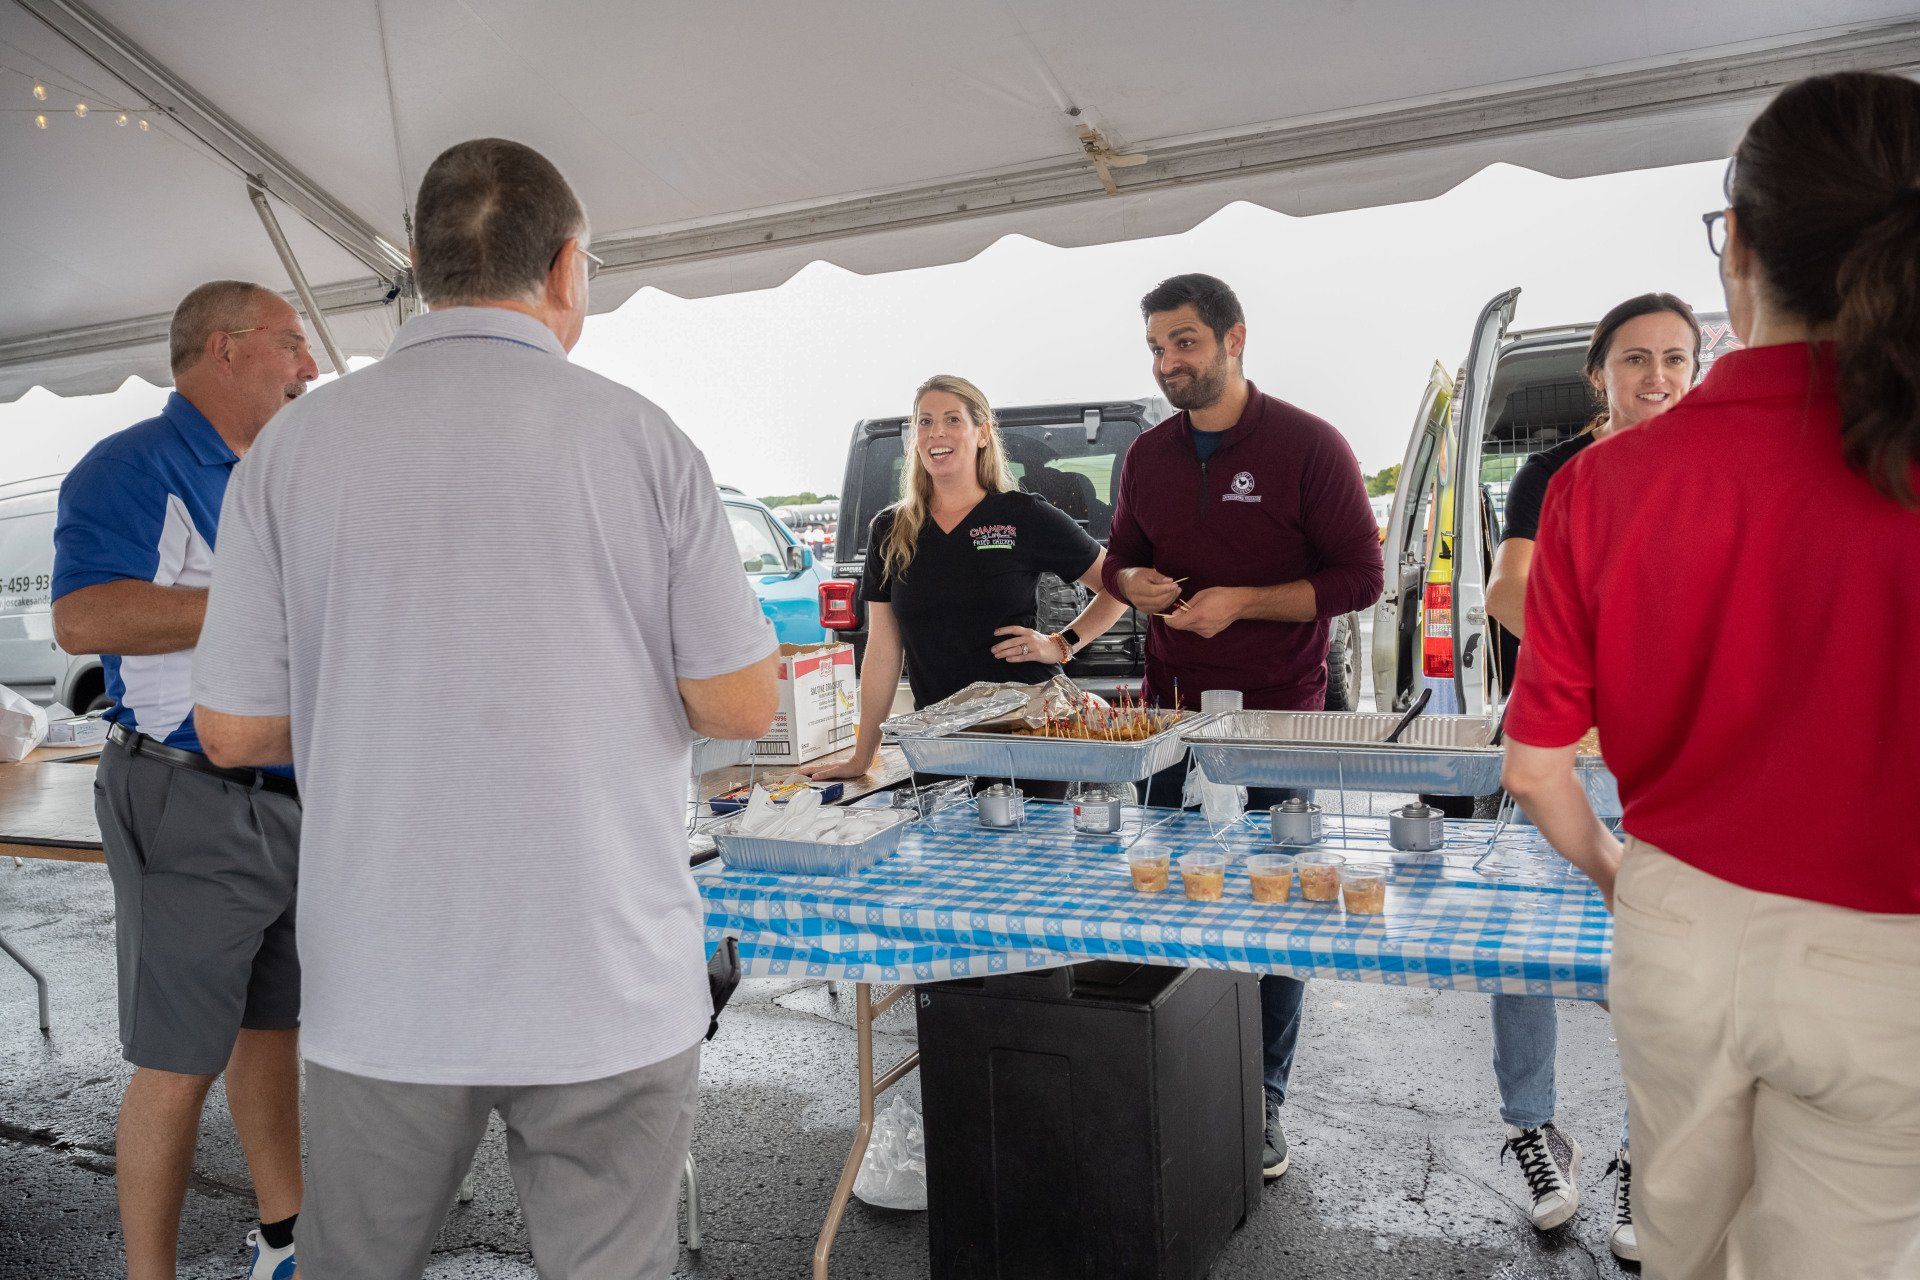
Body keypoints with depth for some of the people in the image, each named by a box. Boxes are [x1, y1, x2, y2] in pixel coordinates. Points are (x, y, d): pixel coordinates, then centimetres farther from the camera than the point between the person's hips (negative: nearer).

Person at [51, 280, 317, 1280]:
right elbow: (84, 617, -25)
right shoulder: (133, 467, -9)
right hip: (192, 802, -8)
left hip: (299, 800, 8)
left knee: (272, 1027, 17)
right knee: (179, 1064, -1)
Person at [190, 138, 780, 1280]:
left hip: (382, 991, 2)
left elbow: (235, 729, 0)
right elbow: (742, 706, -7)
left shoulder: (295, 447, -3)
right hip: (613, 987, -1)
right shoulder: (642, 437, -7)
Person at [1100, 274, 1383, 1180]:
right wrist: (1133, 581, -4)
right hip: (1171, 717, 5)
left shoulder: (1307, 445, -6)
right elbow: (1120, 559, 20)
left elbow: (1360, 577, -8)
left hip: (1277, 720, -4)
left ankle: (1263, 1102, 19)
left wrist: (1242, 602, -18)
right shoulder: (1147, 456, 9)